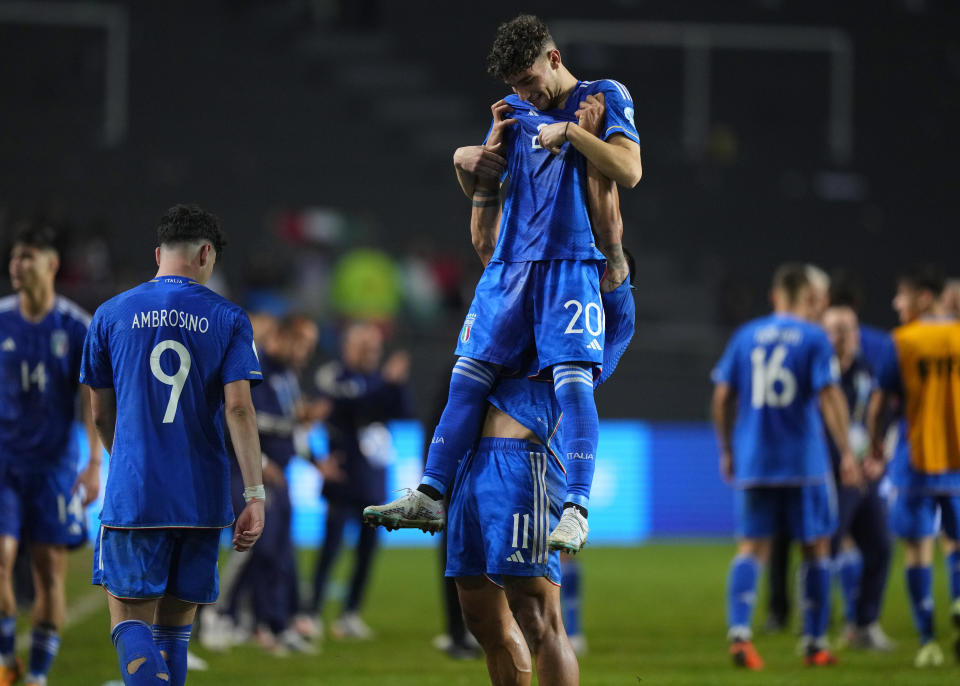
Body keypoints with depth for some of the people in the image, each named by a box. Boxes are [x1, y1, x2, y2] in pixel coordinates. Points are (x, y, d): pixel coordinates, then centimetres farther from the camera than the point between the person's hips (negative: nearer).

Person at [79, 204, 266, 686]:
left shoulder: (111, 315, 5)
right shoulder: (228, 320, 2)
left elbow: (101, 414, 12)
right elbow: (238, 407, -8)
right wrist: (255, 494, -8)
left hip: (133, 496, -1)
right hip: (202, 497, 1)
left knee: (130, 619, -3)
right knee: (176, 623, 12)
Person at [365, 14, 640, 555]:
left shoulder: (605, 99, 2)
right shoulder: (517, 112, 18)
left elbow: (629, 171, -10)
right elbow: (480, 191, 21)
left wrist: (569, 130, -13)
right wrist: (495, 136, 2)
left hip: (571, 262, -6)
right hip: (510, 261, 6)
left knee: (573, 381, -16)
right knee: (469, 377, -1)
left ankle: (576, 511, -21)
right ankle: (429, 497, -1)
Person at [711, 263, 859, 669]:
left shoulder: (746, 336, 7)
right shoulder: (813, 338, -3)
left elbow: (722, 396, 7)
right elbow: (829, 396, -11)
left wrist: (727, 450, 17)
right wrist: (846, 453, -8)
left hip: (752, 463, 3)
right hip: (804, 462, -3)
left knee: (752, 547, 3)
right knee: (816, 547, 10)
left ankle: (738, 629, -19)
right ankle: (814, 643, 12)